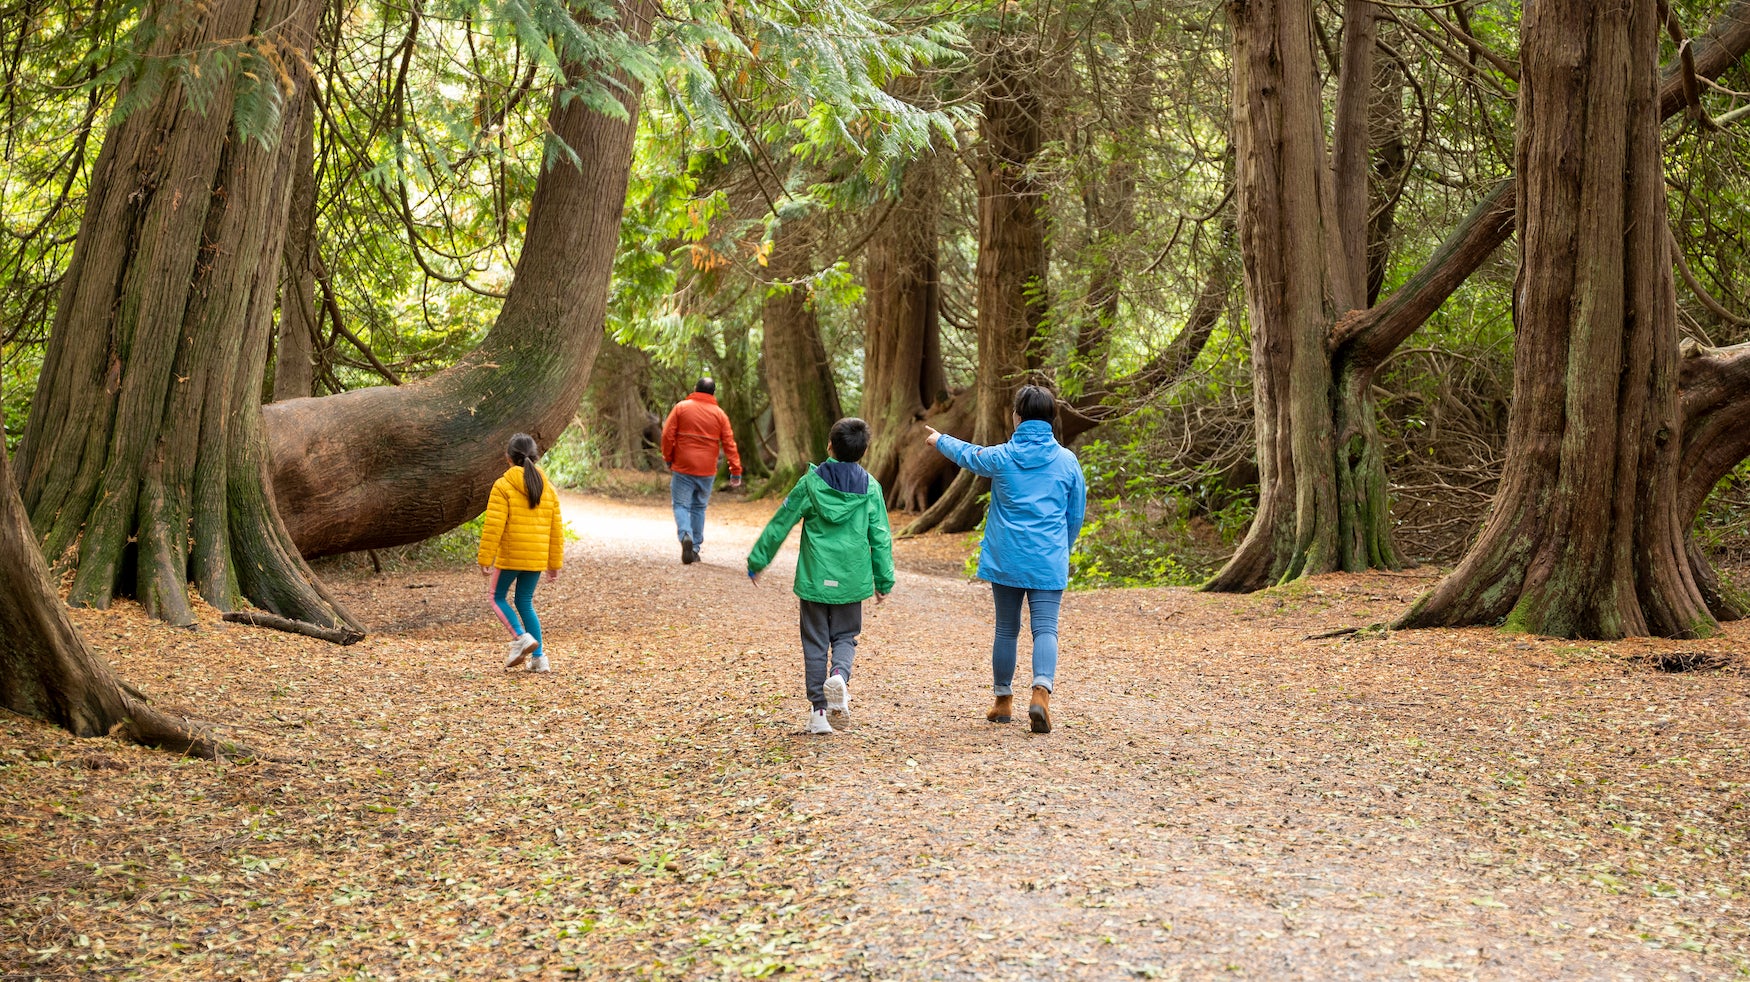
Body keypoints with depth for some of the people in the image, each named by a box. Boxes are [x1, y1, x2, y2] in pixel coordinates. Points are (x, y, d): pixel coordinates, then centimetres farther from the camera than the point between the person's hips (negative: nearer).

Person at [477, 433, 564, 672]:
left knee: (498, 598, 12)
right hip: (537, 559, 5)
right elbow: (557, 529, 11)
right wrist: (555, 563, 17)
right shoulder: (548, 488, 8)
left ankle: (520, 637, -10)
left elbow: (493, 526, -13)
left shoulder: (503, 486, -8)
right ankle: (538, 657, 9)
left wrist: (485, 559, -8)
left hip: (509, 557, -5)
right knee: (525, 602, 14)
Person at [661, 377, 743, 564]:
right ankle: (695, 548, 13)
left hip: (682, 467, -2)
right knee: (699, 507, 14)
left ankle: (685, 535, -24)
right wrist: (736, 471, 3)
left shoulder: (681, 407, 0)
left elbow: (667, 434, -4)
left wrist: (668, 459, 8)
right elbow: (729, 444, 1)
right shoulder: (719, 414, 3)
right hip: (707, 471, 2)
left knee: (681, 505, 3)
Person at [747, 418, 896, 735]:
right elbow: (880, 537, 2)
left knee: (815, 643, 9)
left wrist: (757, 560, 10)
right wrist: (884, 580, 12)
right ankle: (840, 674, -14)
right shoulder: (870, 487, -1)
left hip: (815, 577, -1)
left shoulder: (811, 483, -4)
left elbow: (780, 524, 0)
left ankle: (819, 710, 6)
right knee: (845, 636, 17)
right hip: (851, 579, 1)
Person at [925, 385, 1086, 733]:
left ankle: (1003, 701, 24)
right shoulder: (1067, 461, 1)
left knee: (1006, 630, 13)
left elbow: (968, 455, 22)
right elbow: (1076, 516, 10)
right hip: (1049, 562, -1)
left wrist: (940, 440, 42)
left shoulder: (1001, 457, -1)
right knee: (1045, 629, -4)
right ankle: (1041, 693, -25)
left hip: (1006, 560, 1)